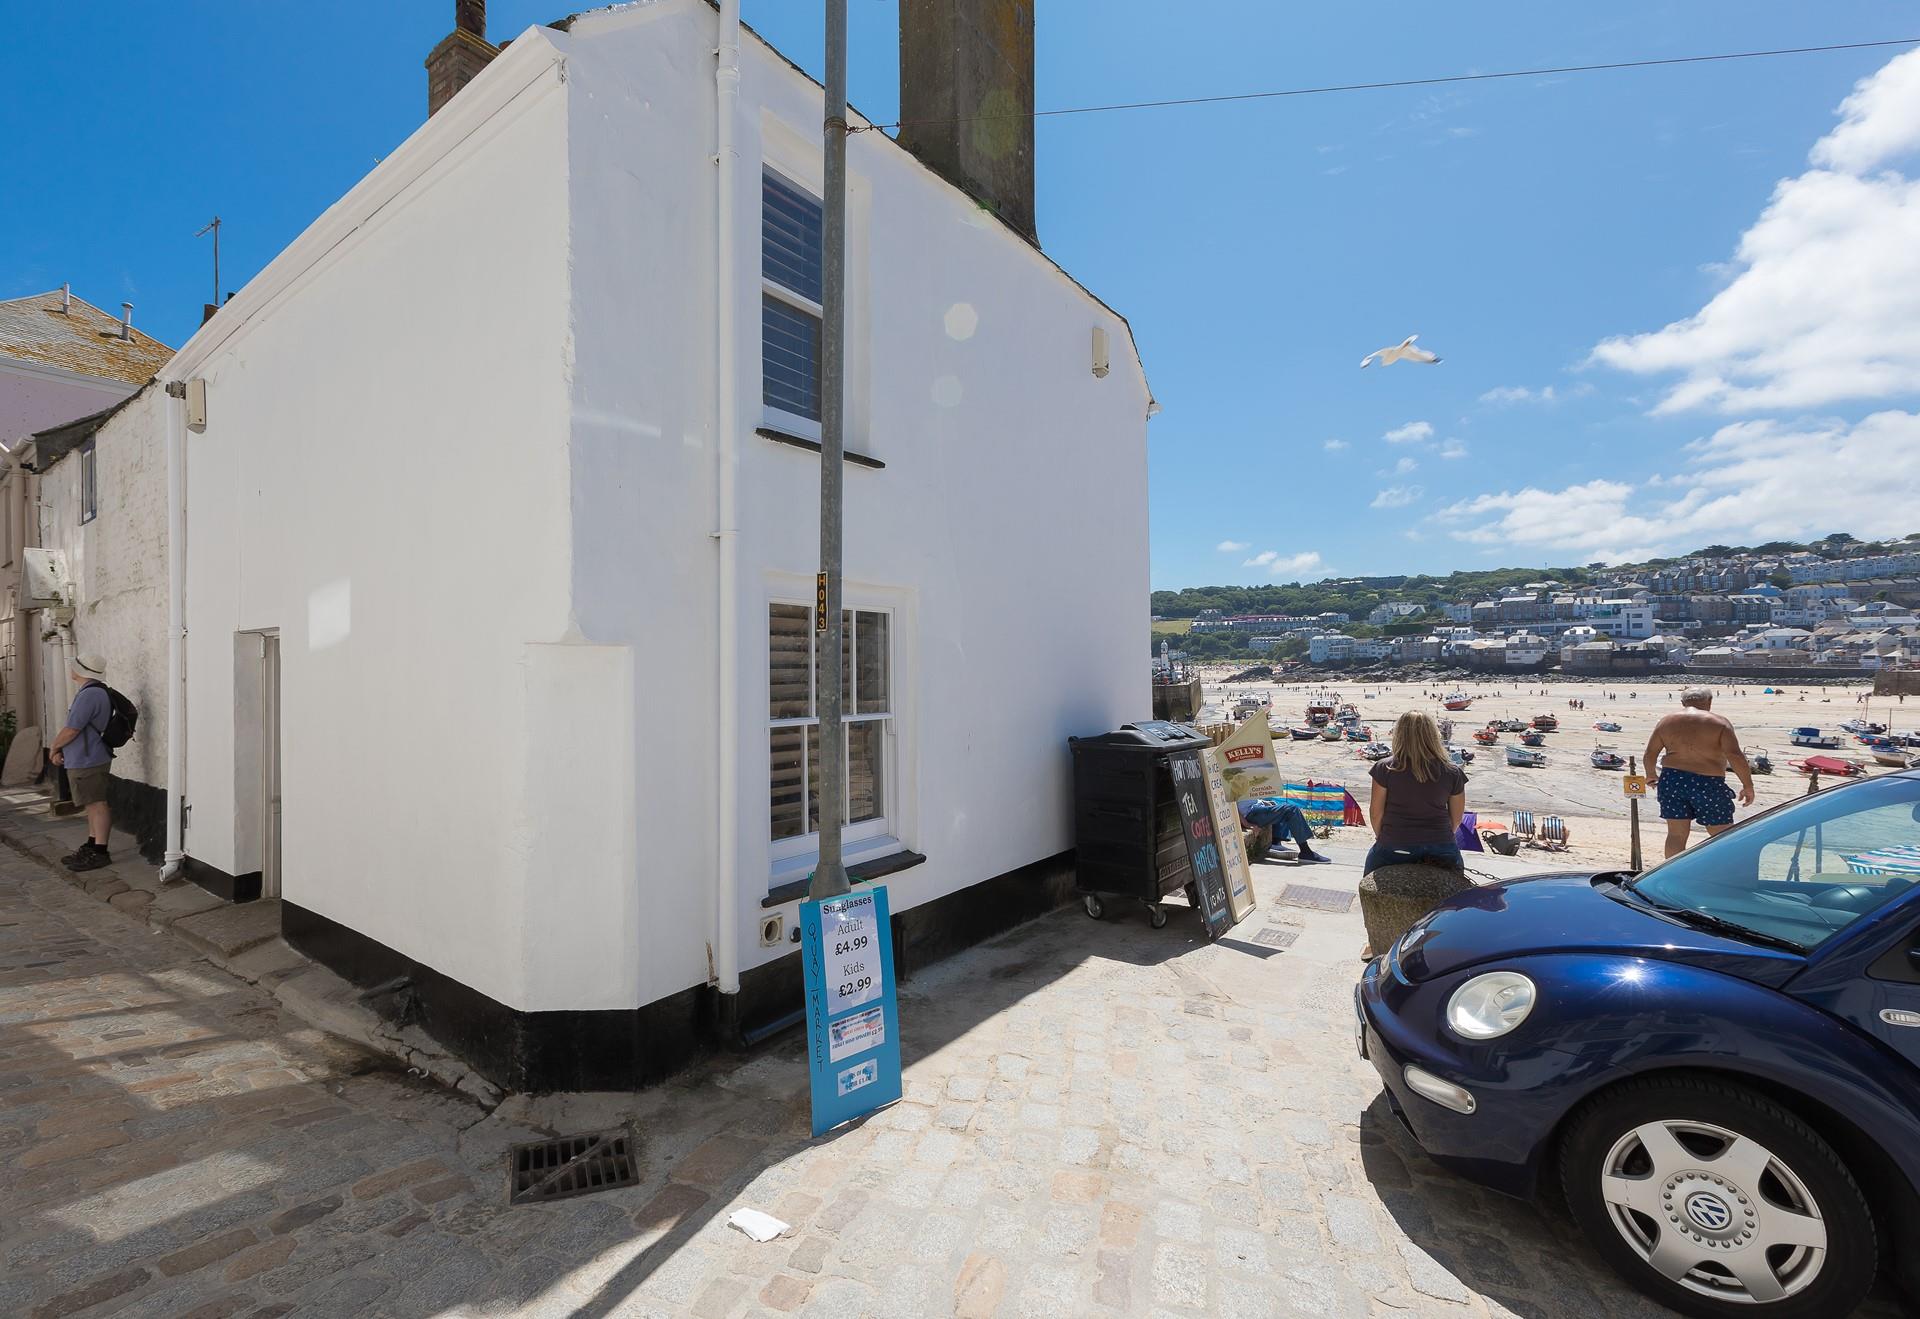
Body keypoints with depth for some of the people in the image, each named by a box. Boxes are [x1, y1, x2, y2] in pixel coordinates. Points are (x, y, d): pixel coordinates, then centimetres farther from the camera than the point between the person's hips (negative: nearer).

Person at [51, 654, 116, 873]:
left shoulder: (89, 695, -19)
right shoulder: (96, 692, 15)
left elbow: (71, 731, -18)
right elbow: (75, 728, 21)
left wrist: (54, 748, 1)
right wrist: (59, 750, 10)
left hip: (88, 762, -11)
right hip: (84, 760, 11)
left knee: (97, 805, -7)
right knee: (93, 805, 15)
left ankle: (100, 853, -4)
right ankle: (90, 847, 24)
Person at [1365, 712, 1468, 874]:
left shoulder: (1384, 768, -9)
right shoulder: (1452, 772, -3)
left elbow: (1376, 813, -3)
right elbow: (1456, 818, 8)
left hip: (1394, 848, -2)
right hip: (1441, 848, 2)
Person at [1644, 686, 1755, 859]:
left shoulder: (1666, 722, 8)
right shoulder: (1718, 722, -2)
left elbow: (1650, 754, 9)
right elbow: (1735, 756, -11)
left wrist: (1651, 776, 24)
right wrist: (1748, 785, -4)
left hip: (1672, 781, 3)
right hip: (1708, 783, -3)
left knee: (1676, 834, 8)